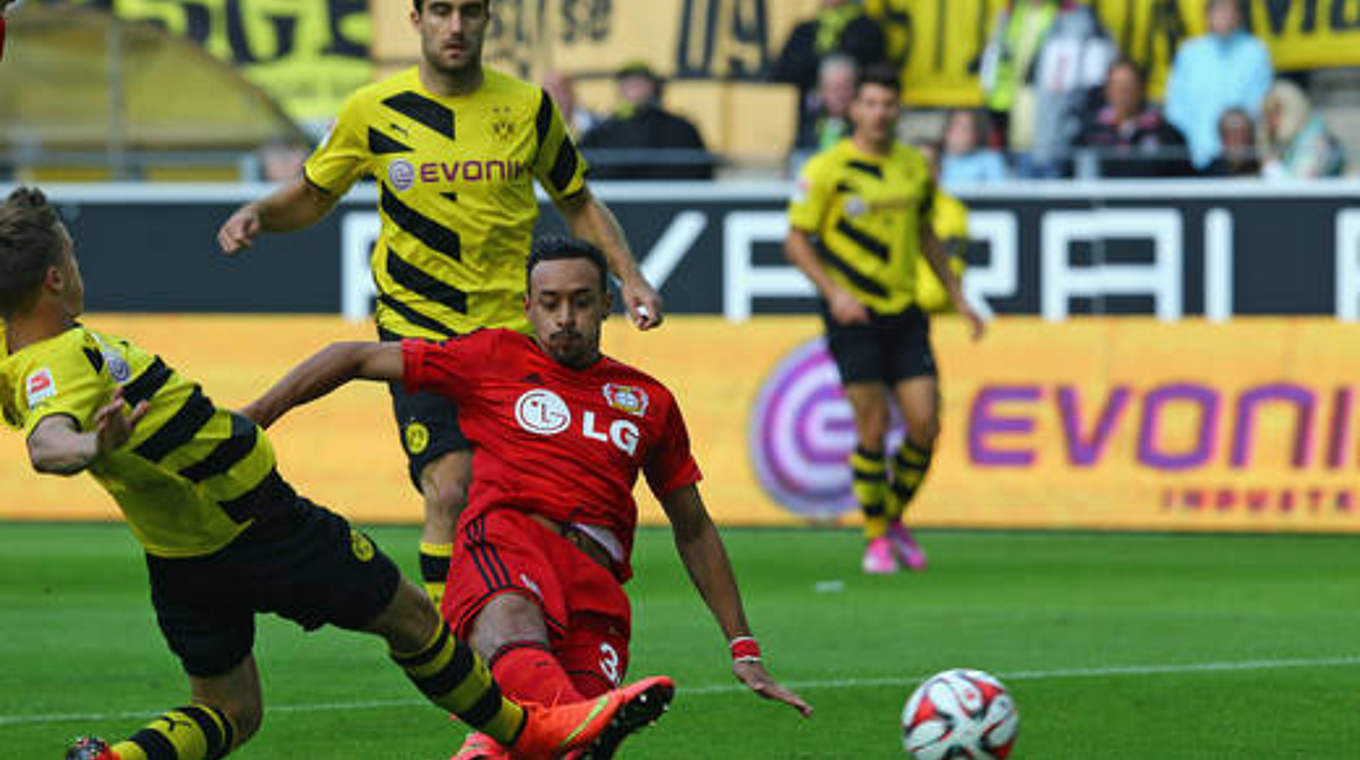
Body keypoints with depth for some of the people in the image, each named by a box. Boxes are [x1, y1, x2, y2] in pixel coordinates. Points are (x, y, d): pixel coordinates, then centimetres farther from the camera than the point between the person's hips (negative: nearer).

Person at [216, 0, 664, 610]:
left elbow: (578, 204, 17)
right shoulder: (373, 112, 0)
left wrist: (629, 277, 4)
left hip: (513, 331, 2)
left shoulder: (528, 107, 4)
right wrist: (257, 214, -5)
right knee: (452, 491, -17)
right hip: (420, 327, -2)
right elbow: (312, 195, 15)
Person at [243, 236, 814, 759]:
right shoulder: (497, 360, 19)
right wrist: (252, 420, 13)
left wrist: (744, 652, 30)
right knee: (513, 638, -43)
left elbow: (693, 531, 33)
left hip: (596, 583, 3)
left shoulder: (649, 402, 26)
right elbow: (357, 359, 22)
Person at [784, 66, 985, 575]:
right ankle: (876, 538, 8)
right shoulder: (827, 170, -6)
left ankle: (894, 519, 19)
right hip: (854, 315, -4)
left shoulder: (916, 167, 9)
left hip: (905, 313, 4)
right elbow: (796, 241, -4)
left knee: (925, 426, -3)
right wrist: (834, 291, -17)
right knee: (873, 429, -7)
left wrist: (957, 298, 19)